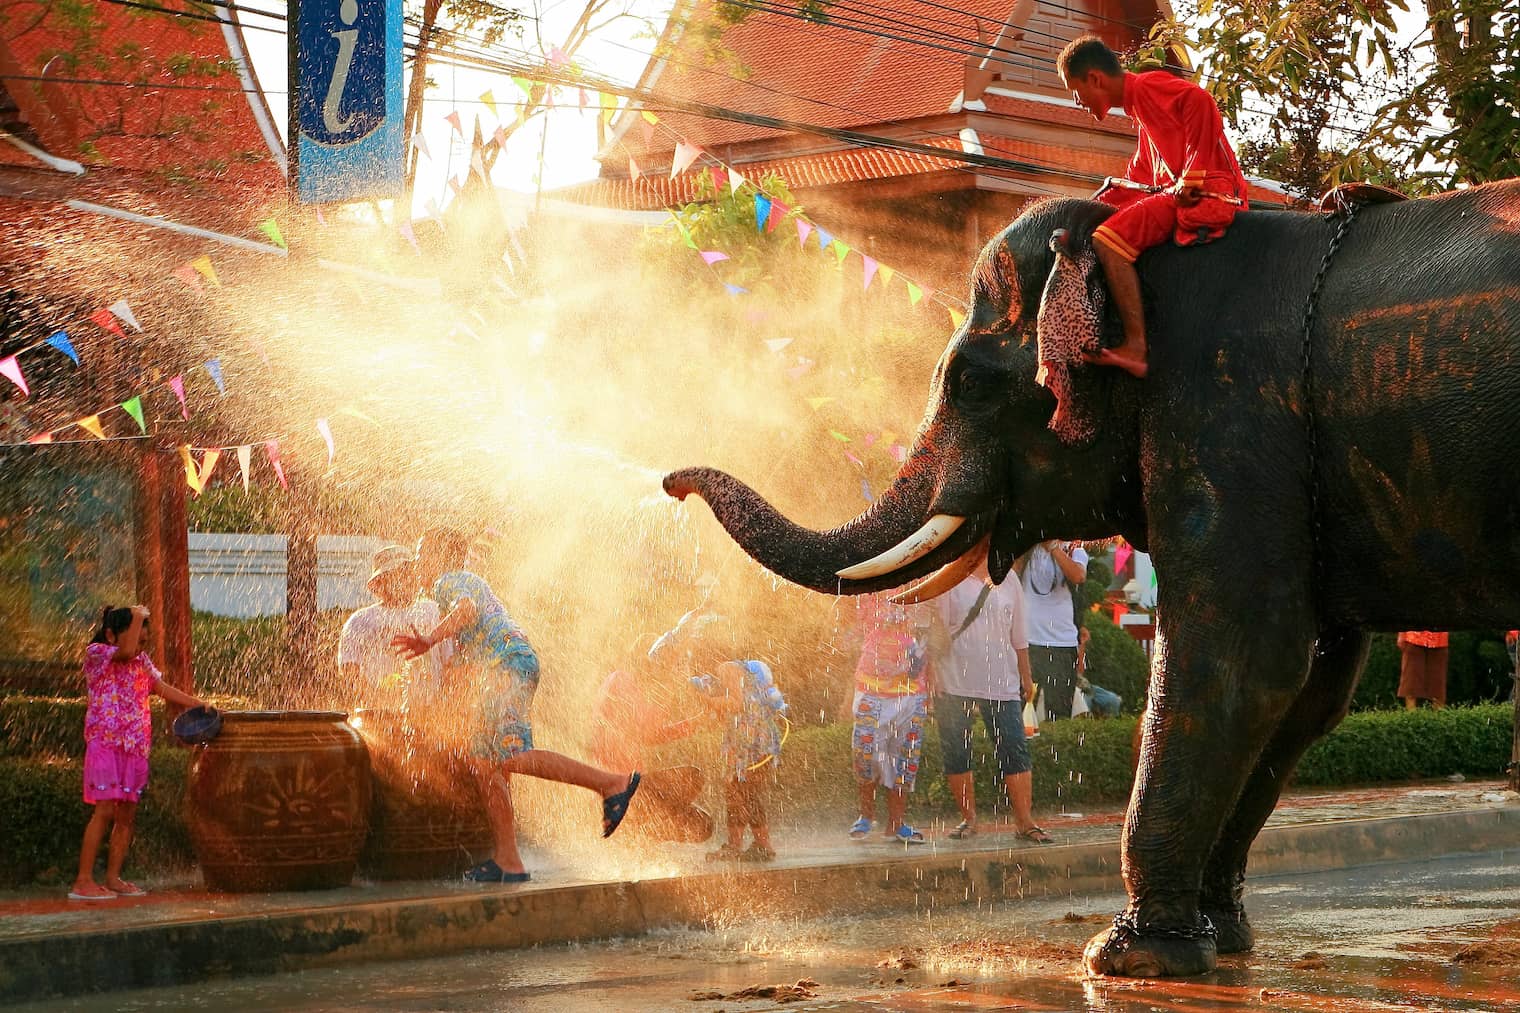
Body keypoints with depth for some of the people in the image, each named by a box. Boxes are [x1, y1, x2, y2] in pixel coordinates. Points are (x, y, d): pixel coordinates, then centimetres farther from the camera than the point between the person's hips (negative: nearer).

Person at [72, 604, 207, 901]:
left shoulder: (141, 660, 17)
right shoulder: (96, 653, -5)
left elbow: (161, 688, 20)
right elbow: (126, 651, -23)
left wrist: (198, 704, 13)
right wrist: (138, 616, -11)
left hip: (135, 748, 7)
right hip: (106, 744, -7)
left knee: (127, 814, 5)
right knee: (105, 810, -14)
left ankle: (113, 878, 11)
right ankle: (83, 881, -13)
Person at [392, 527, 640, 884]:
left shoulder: (448, 581, 5)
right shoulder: (471, 581, 34)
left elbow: (466, 609, -20)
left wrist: (431, 639, -32)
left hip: (507, 662, -10)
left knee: (509, 756, -24)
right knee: (484, 762, 3)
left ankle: (611, 783, -23)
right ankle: (507, 861, -4)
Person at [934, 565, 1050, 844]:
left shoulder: (1008, 581, 10)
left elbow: (1018, 636, 17)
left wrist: (1026, 677, 18)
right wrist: (934, 676, -5)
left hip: (1001, 684, 2)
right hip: (954, 683, -2)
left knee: (1015, 751, -5)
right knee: (956, 754, 3)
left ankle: (1024, 820, -1)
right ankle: (968, 818, 14)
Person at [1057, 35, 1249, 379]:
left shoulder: (1149, 88, -7)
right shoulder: (1140, 106, 24)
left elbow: (1199, 100, -25)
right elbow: (1139, 180, 28)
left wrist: (1189, 183, -25)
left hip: (1208, 193, -11)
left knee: (1108, 239, -25)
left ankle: (1136, 348, -31)